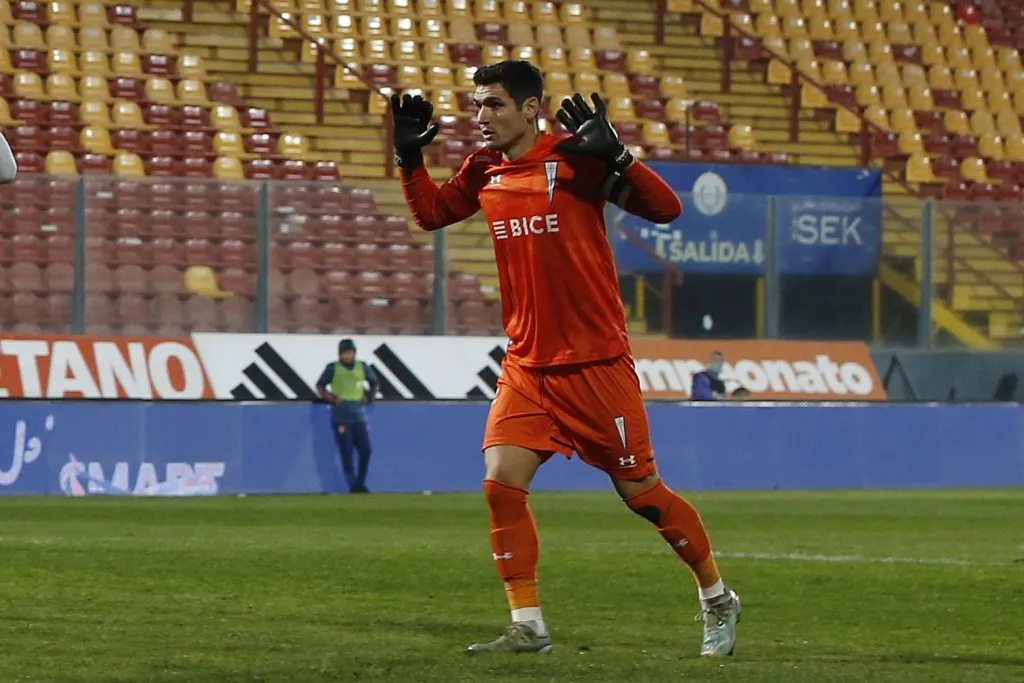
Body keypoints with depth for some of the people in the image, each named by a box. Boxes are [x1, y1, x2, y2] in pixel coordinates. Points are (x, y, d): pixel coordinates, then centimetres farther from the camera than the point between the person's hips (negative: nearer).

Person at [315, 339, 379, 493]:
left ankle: (360, 484, 11)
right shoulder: (333, 368, -2)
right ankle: (352, 485, -3)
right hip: (340, 416, -3)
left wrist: (369, 396, 7)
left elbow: (374, 382, 22)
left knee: (365, 450, -2)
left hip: (359, 416, 3)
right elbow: (320, 385, 5)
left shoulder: (362, 367, 7)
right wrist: (332, 398, -8)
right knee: (346, 452, -6)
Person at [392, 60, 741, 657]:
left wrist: (614, 155, -30)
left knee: (641, 492, 2)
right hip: (527, 365, 5)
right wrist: (410, 157, 8)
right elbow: (431, 212, 23)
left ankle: (718, 599, 22)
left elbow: (665, 208, -17)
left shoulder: (576, 159, -12)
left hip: (597, 362, -5)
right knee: (501, 483, -11)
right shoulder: (484, 171, 6)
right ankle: (527, 626, -3)